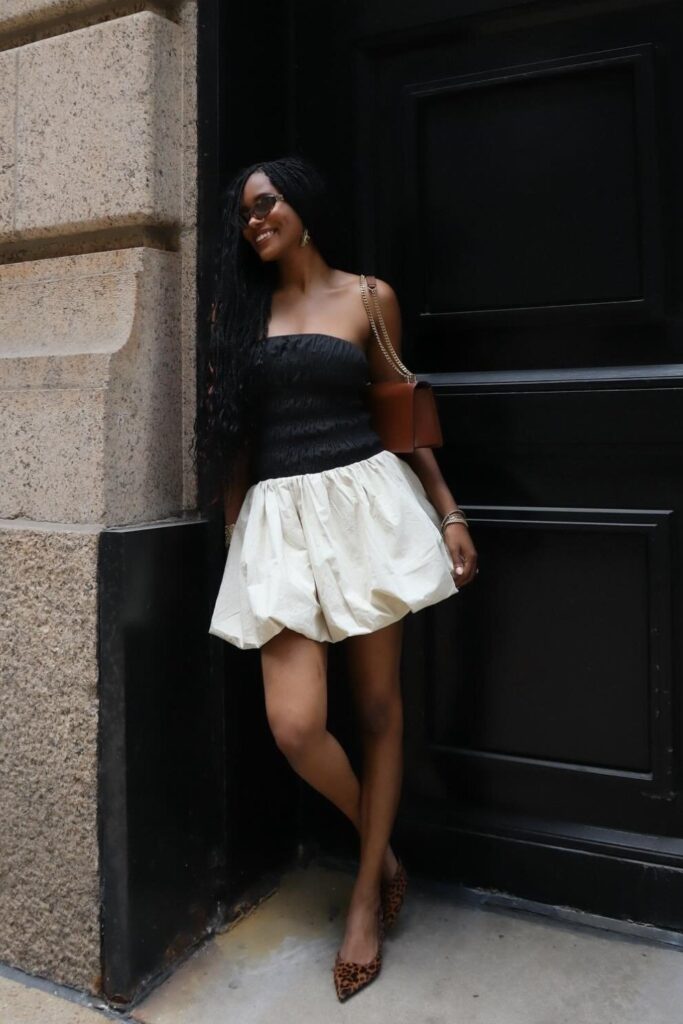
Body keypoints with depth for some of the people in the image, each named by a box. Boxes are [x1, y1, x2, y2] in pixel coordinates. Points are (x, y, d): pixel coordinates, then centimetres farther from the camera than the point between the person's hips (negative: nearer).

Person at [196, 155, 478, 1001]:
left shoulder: (367, 298, 6)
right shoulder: (236, 307, 12)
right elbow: (234, 428, 13)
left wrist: (449, 511, 8)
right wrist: (232, 523, 11)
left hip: (365, 499, -1)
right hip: (277, 516, 2)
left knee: (378, 703, 5)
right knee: (295, 725, -8)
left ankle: (366, 895, 24)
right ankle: (383, 850, 23)